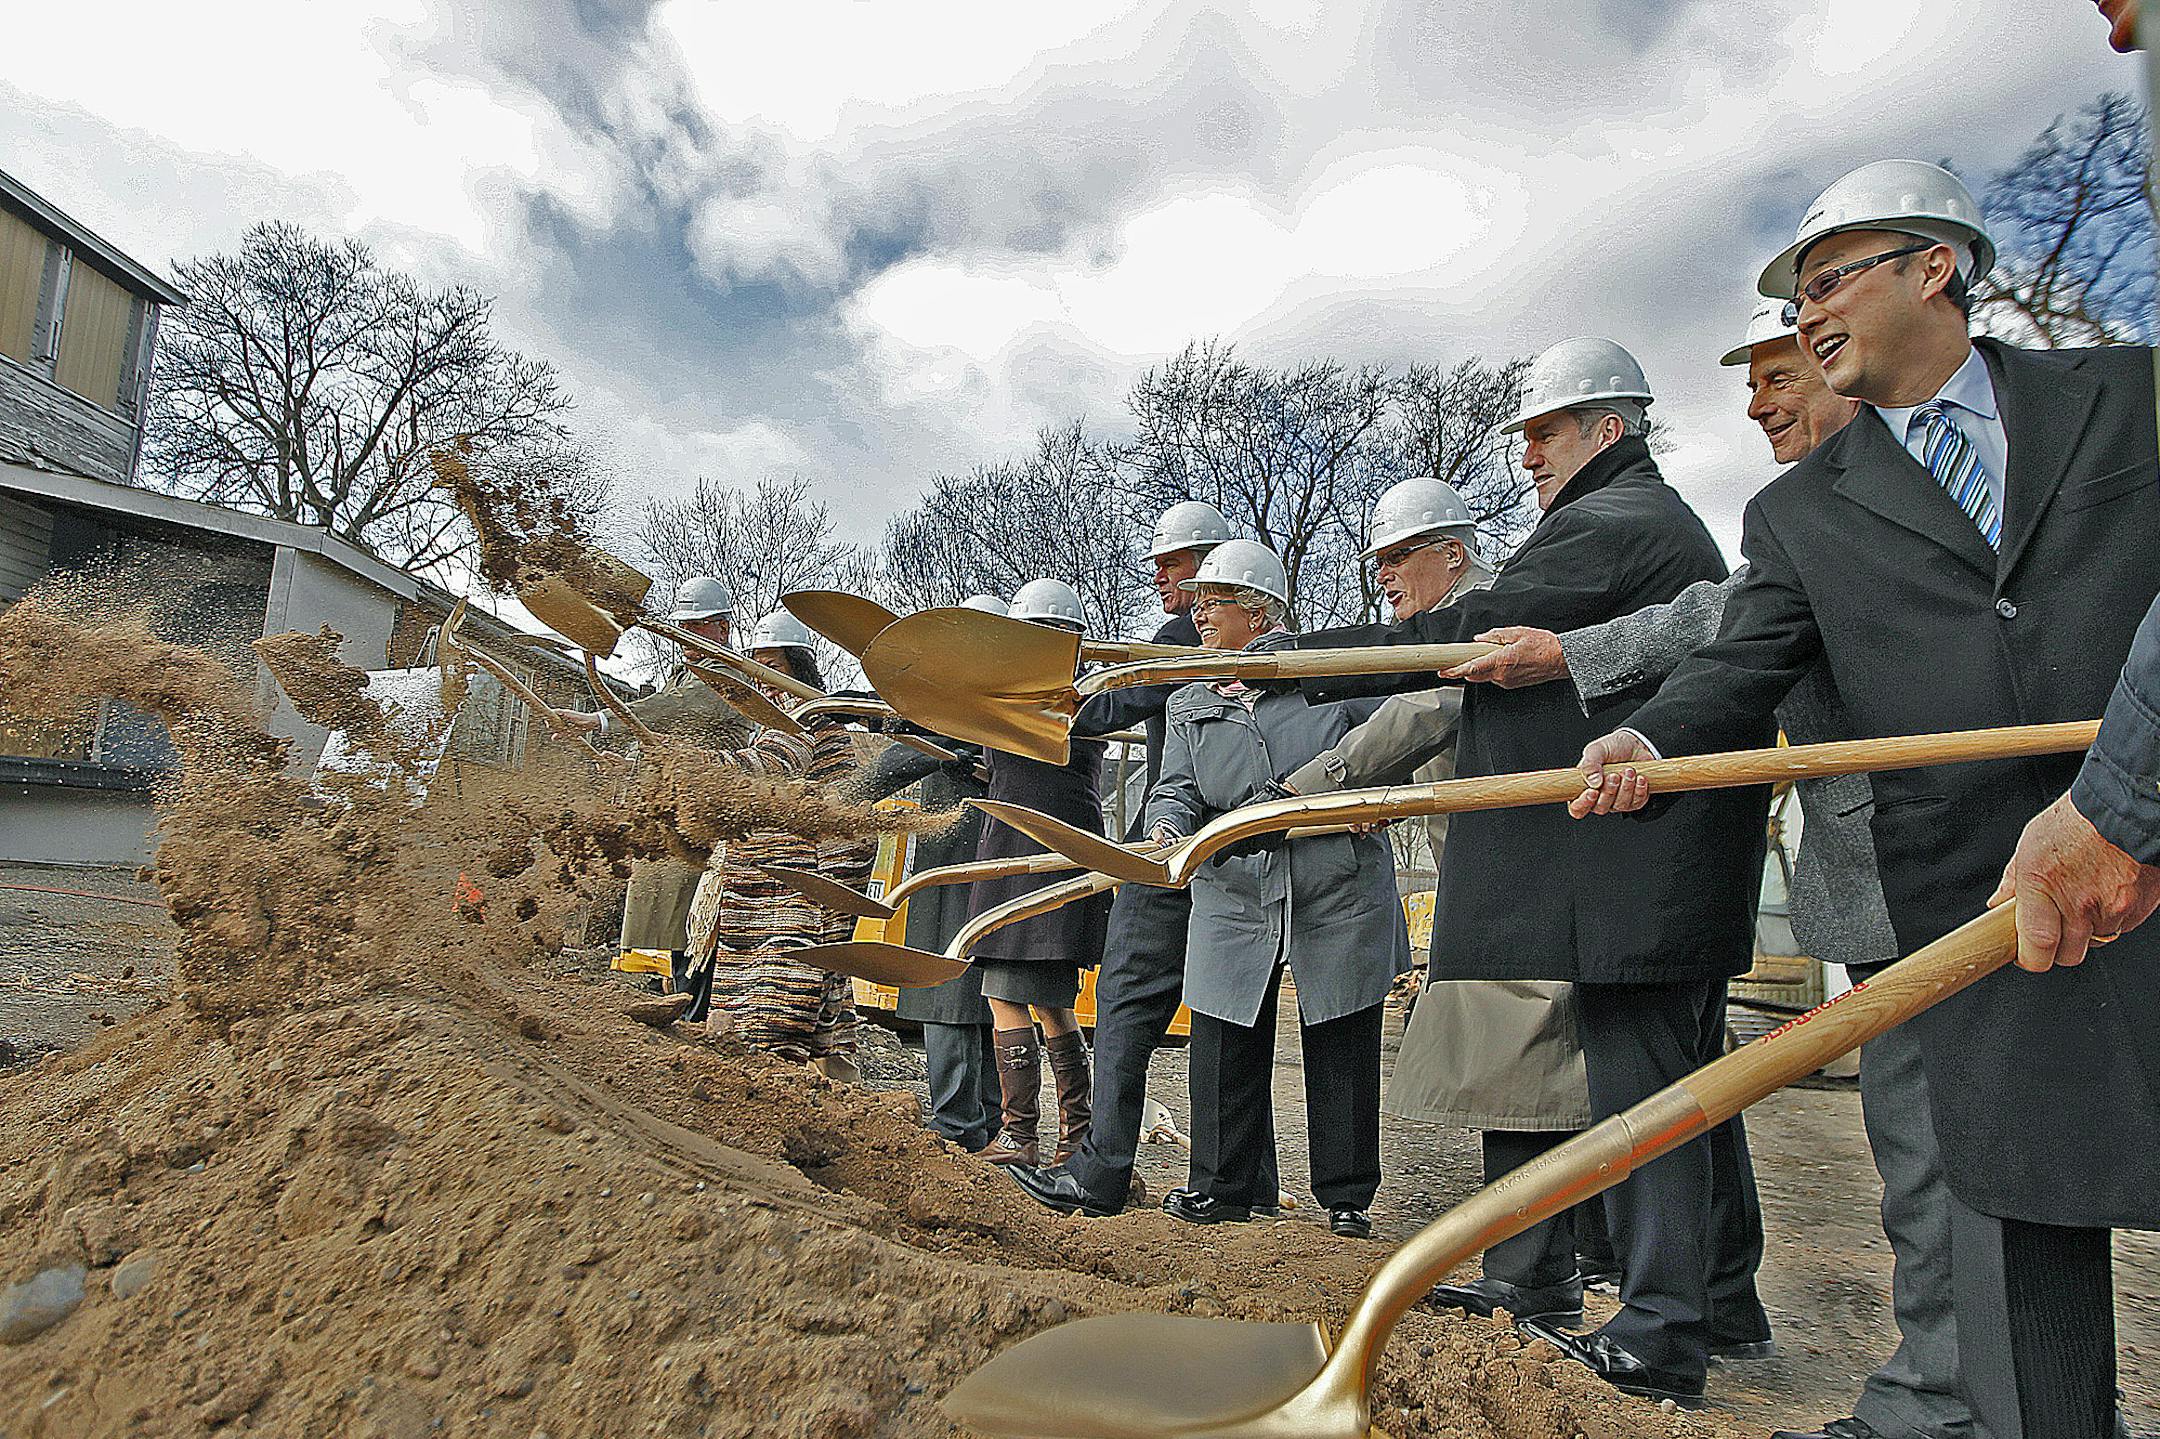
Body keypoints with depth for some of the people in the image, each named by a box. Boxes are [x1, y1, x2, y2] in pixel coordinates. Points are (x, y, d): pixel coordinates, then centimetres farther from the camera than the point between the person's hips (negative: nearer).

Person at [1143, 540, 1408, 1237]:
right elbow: (1177, 788, 2)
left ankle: (1346, 1195, 24)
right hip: (1234, 898, 3)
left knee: (1342, 1046, 7)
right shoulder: (1188, 704, 11)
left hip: (1340, 891, -2)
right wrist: (1167, 829, -20)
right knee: (1224, 1045, 4)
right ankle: (1221, 1186, 23)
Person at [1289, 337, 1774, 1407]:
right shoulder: (1673, 525, 23)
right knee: (1689, 1078, 17)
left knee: (1638, 1086, -5)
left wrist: (1303, 658, -14)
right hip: (1691, 865, 11)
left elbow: (1469, 635, -18)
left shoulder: (1605, 523, -11)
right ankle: (1723, 1303, 30)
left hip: (1629, 864, -11)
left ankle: (1660, 1335, 5)